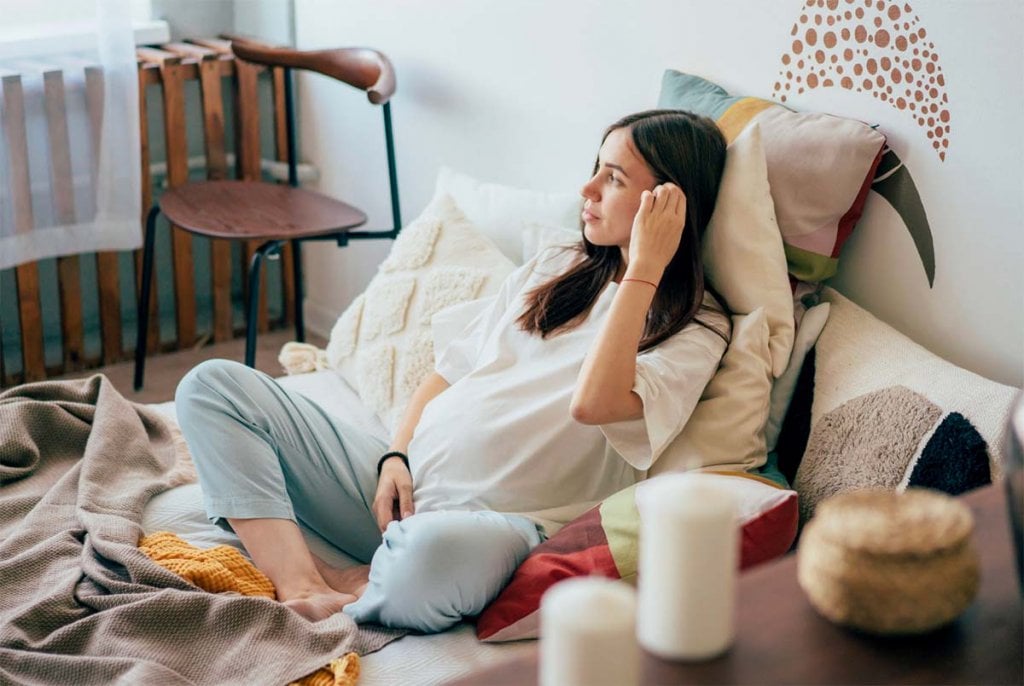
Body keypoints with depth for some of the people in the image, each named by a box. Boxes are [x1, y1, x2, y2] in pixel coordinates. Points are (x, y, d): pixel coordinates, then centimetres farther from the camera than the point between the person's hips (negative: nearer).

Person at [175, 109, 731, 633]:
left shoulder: (695, 329, -2)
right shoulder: (555, 268, 18)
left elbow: (592, 403, -22)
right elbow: (450, 368, 17)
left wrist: (643, 269, -16)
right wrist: (395, 456, 1)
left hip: (500, 520, -7)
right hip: (402, 480, 7)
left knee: (436, 550, -45)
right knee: (213, 384, -6)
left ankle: (354, 591, -8)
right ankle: (302, 587, -23)